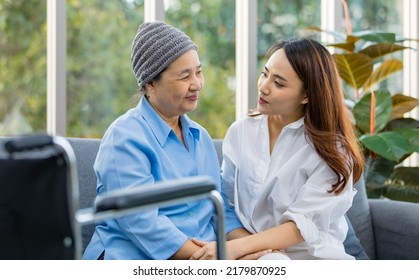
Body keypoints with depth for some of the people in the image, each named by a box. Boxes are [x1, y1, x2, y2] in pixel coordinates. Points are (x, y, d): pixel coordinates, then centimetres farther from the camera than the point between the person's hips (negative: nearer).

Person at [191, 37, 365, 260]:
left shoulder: (331, 150, -4)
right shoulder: (240, 132, 7)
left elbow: (303, 226, -13)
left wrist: (237, 247, -26)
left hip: (312, 256, -1)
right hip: (254, 256, 1)